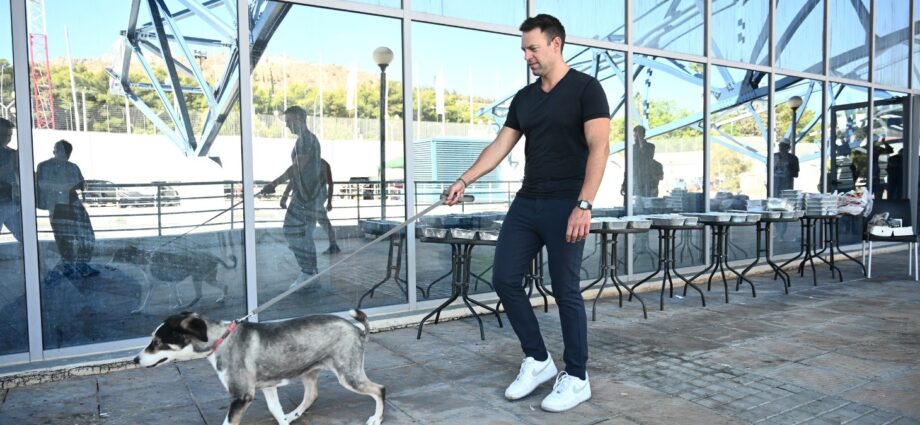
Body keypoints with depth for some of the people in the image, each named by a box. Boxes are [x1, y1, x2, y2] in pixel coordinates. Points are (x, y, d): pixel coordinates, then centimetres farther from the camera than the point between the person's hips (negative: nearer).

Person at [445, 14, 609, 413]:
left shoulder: (585, 88, -4)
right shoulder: (524, 98, 15)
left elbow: (599, 148, -13)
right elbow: (500, 145, 14)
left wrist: (584, 205, -21)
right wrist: (464, 180, 4)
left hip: (565, 205, -7)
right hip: (526, 203, 7)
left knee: (566, 291, -1)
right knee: (504, 279, 4)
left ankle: (576, 378, 16)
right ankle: (537, 360, 21)